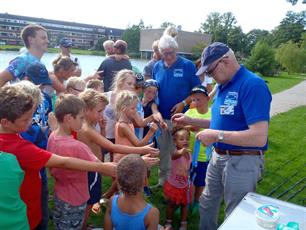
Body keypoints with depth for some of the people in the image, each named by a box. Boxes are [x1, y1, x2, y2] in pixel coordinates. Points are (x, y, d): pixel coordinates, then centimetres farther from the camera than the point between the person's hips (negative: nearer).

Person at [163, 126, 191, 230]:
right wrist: (180, 152, -80)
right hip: (173, 185, -4)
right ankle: (168, 222, 40)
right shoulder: (175, 152, -29)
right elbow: (174, 155, -57)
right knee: (171, 204, 17)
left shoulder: (189, 153, -10)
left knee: (184, 205, 18)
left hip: (184, 185, 4)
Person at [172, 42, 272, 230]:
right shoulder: (224, 86, 6)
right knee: (207, 205, 24)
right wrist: (190, 121, 9)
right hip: (218, 157, 9)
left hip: (242, 161, -8)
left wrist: (217, 136, -24)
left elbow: (259, 137, -29)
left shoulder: (253, 85, -22)